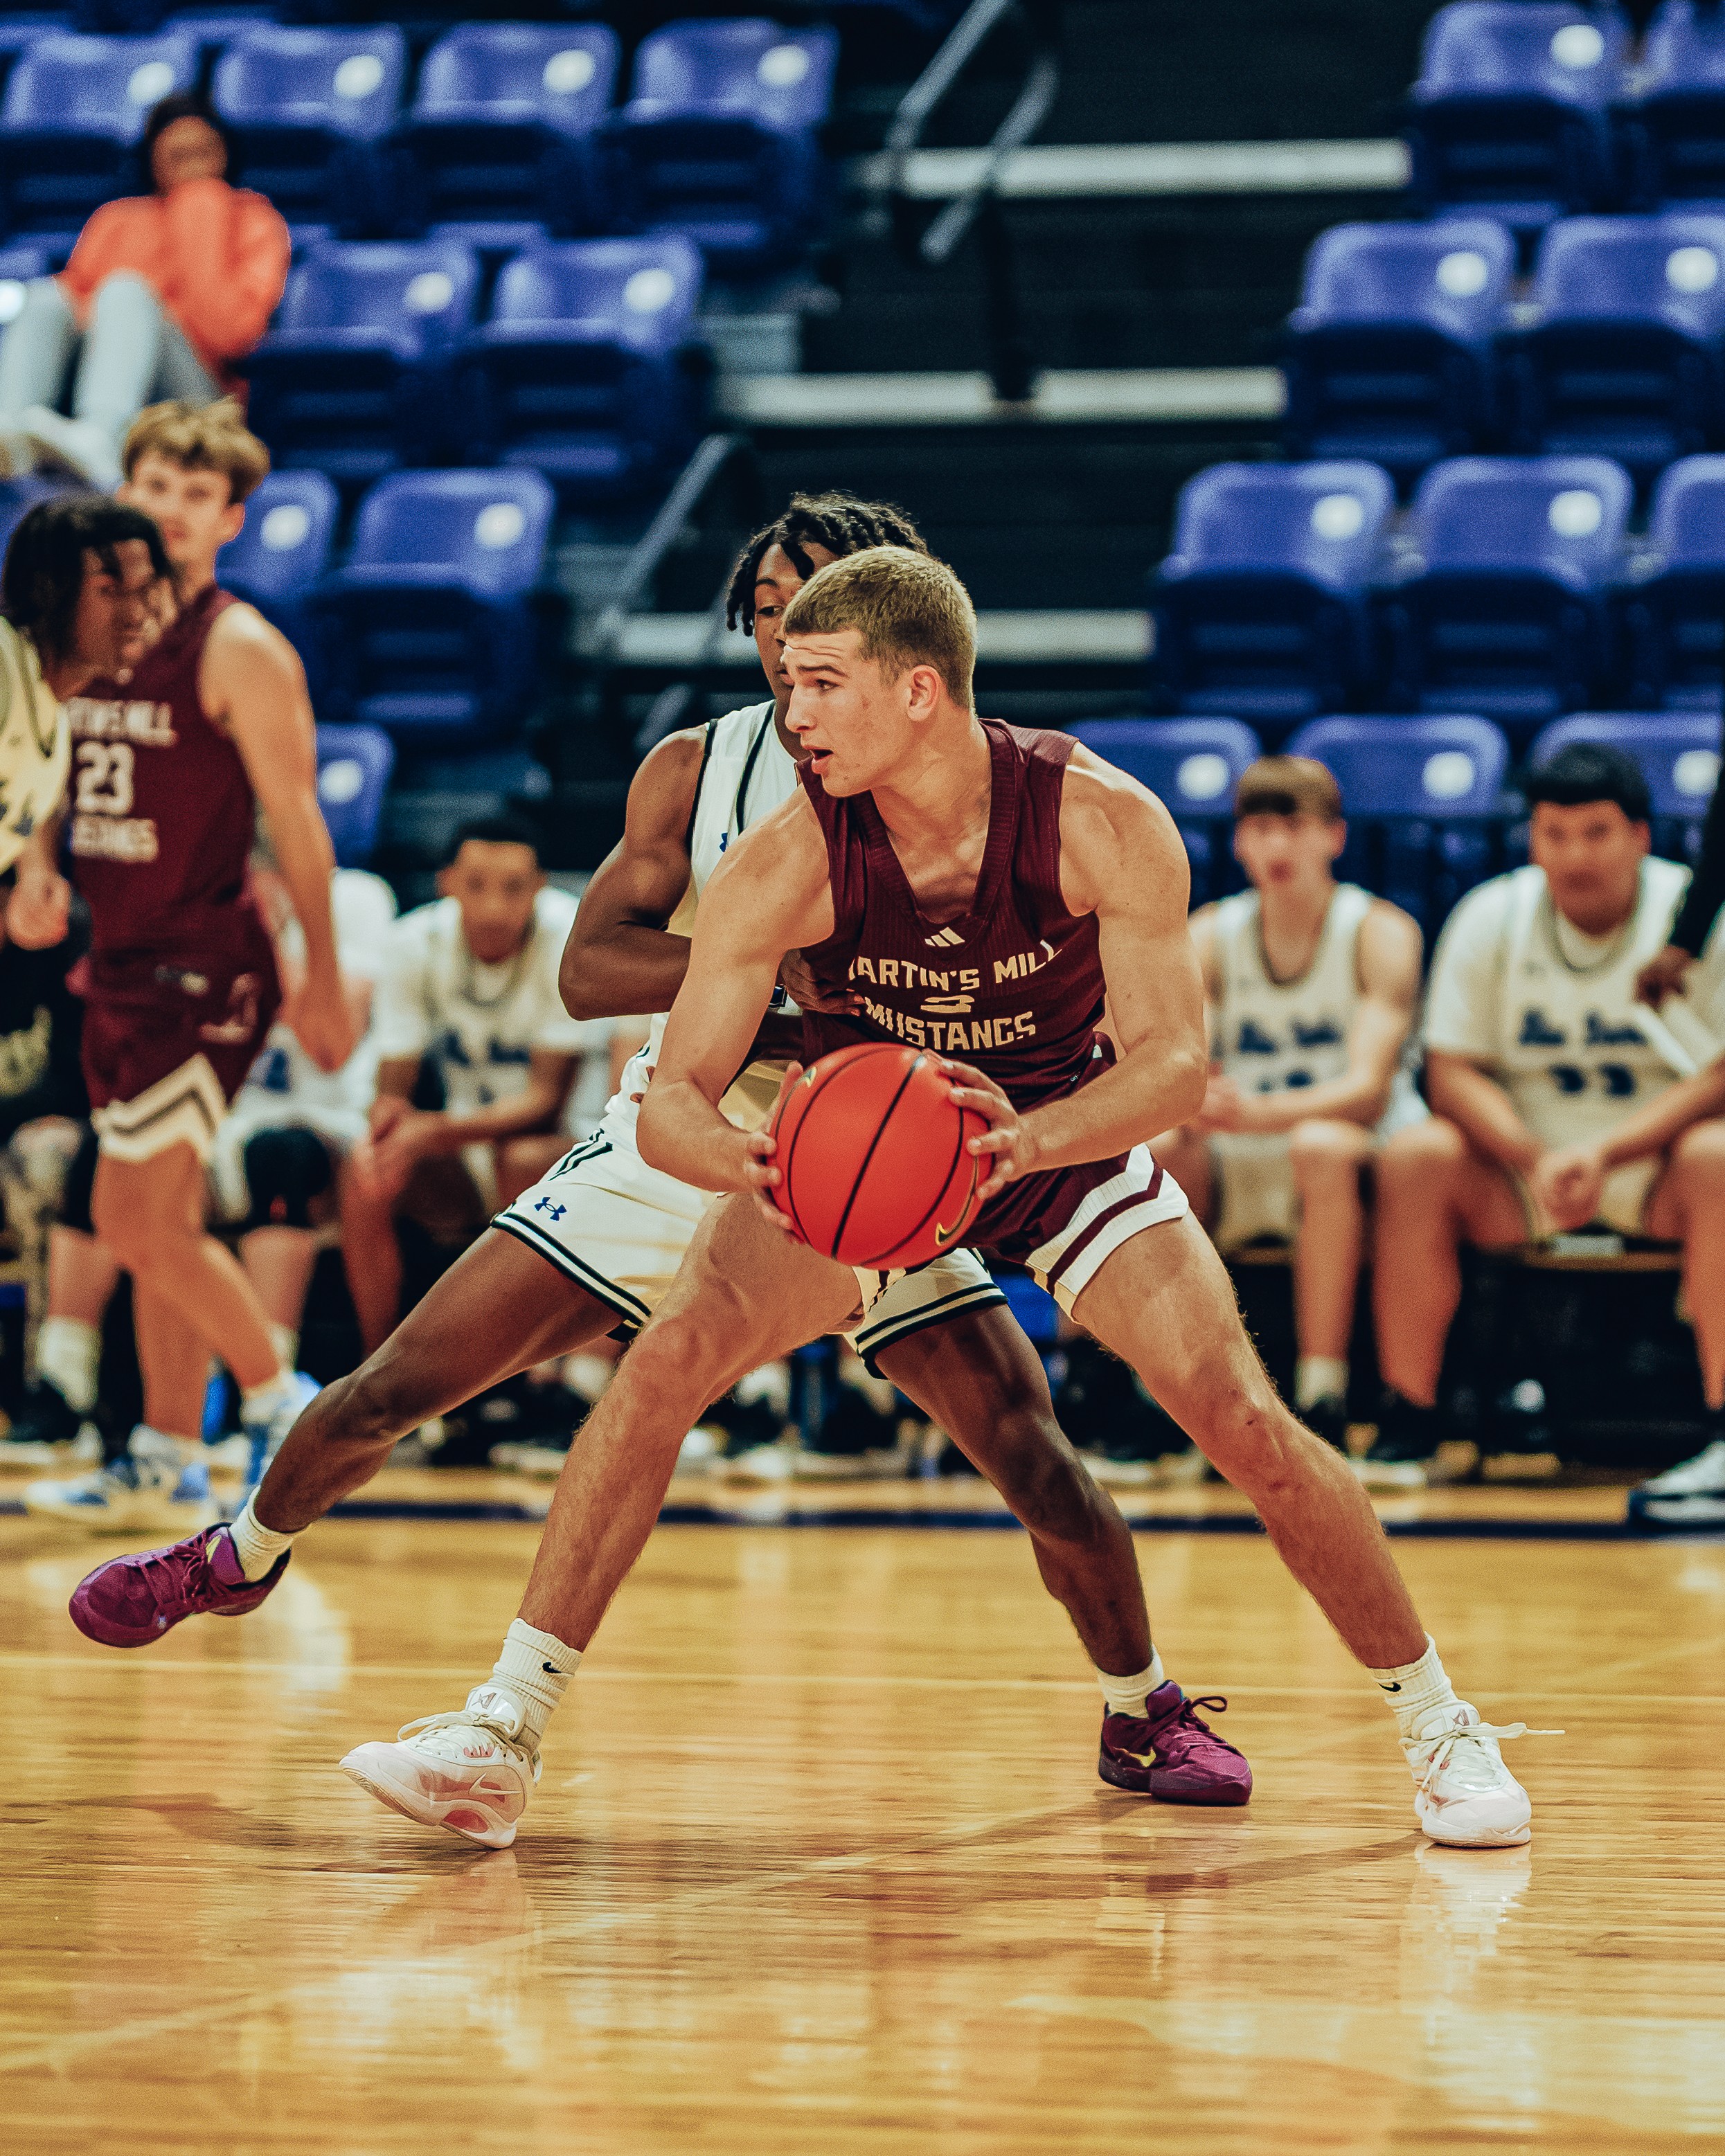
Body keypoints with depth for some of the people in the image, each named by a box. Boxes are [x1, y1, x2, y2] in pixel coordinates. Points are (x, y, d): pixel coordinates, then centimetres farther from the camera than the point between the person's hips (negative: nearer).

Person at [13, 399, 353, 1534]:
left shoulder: (241, 651, -11)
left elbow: (295, 820, -11)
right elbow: (60, 775, 20)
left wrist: (323, 980, -13)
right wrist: (39, 871, 0)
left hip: (203, 967, -8)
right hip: (121, 960, 8)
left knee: (137, 1217, -10)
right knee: (163, 1221, 11)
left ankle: (283, 1399, 5)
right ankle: (168, 1461, 17)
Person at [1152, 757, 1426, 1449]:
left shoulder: (1379, 933, -9)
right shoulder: (1208, 937, 0)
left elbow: (1368, 1091, -22)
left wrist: (1259, 1112, -40)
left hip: (1356, 1159, -3)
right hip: (1233, 1172, 3)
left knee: (1321, 1144, -38)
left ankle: (1323, 1403, -36)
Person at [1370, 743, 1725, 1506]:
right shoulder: (1490, 916, -2)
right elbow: (1452, 1073, -4)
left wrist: (1607, 1153, -28)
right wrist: (1538, 1160, -22)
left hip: (1655, 1167, -2)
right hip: (1522, 1165, 2)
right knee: (1415, 1157, -24)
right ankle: (1408, 1424, -19)